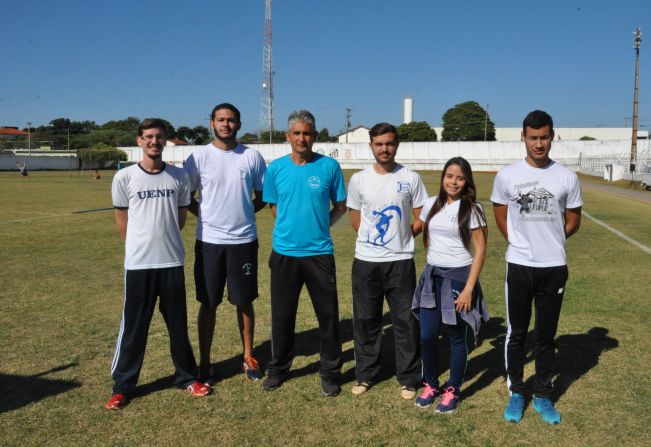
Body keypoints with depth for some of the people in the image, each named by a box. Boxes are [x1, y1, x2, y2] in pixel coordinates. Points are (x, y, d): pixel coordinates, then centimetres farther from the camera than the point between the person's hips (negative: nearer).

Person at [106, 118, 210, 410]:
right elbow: (122, 223, 5)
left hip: (172, 262, 2)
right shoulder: (124, 177, -4)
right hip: (138, 264, -2)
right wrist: (141, 247, 11)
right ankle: (122, 386, 21)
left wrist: (164, 240, 12)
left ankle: (186, 377, 28)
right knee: (133, 327, 6)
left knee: (179, 325, 12)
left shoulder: (179, 177, 2)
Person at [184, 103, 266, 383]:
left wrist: (244, 213, -2)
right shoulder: (199, 157, -1)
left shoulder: (252, 157, 1)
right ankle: (204, 363, 21)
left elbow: (262, 196, 8)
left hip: (244, 240, 1)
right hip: (209, 241, 0)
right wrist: (204, 215, -4)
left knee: (245, 301, 10)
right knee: (208, 304, 8)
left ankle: (248, 357, 27)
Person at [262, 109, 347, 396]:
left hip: (320, 252, -1)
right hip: (284, 252, 1)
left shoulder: (329, 166, -3)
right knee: (282, 315, 12)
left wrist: (320, 225, -2)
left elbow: (340, 207, 6)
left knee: (328, 316, 5)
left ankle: (330, 373, 23)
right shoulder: (276, 168, 1)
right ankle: (278, 369, 30)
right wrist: (292, 227, 6)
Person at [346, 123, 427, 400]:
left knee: (406, 321, 5)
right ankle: (365, 374, 26)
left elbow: (421, 220, 4)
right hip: (365, 261, 1)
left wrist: (400, 240, 4)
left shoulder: (411, 178, -2)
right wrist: (374, 240, 7)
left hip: (401, 262, -1)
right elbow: (355, 221, 10)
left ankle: (408, 379, 20)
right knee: (365, 320, 10)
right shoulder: (359, 180, 1)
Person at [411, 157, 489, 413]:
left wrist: (469, 288, -14)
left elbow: (480, 251, -10)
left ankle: (452, 391, 24)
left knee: (456, 337, 7)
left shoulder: (472, 209, -8)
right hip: (432, 276, 4)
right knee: (427, 336, 5)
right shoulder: (431, 205, 5)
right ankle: (431, 385, 26)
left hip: (458, 277, -4)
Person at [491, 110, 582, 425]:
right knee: (516, 334, 8)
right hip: (519, 266, 0)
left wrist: (547, 242, 11)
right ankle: (516, 393, 24)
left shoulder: (567, 178, -2)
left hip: (554, 267, 1)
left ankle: (543, 396, 25)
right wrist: (522, 244, 9)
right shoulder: (507, 176, -4)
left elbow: (573, 223, 9)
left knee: (547, 336, 11)